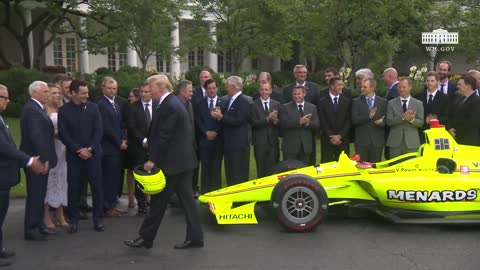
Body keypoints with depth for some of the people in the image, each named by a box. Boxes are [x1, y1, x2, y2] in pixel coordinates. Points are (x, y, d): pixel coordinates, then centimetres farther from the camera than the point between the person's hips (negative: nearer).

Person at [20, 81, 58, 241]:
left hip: (40, 159, 10)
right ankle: (30, 230, 6)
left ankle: (38, 225, 26)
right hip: (37, 160, -10)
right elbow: (36, 136, -24)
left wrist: (45, 158, 10)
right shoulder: (31, 109, -18)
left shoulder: (36, 108, 14)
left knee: (39, 194, 16)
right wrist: (44, 159, -22)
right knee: (35, 195, -2)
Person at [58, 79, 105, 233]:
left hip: (93, 154, 1)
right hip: (74, 155, -1)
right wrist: (79, 150, -12)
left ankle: (98, 219, 12)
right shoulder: (64, 110, 0)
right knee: (73, 188, 3)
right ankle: (73, 220, 14)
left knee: (97, 186, 2)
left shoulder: (93, 107, 2)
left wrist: (90, 148, -11)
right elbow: (63, 134, -5)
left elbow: (99, 131, 0)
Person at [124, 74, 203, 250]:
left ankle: (146, 238, 12)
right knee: (186, 199, 10)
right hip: (182, 159, 10)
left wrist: (153, 160, -17)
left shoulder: (168, 106, -18)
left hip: (172, 161, -10)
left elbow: (164, 136, -21)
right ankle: (194, 237, 15)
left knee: (159, 200, 1)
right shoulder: (173, 102, 13)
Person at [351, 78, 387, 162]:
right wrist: (368, 116, -19)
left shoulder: (383, 101, 7)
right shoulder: (356, 101, 3)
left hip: (377, 141, 1)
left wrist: (382, 122, -15)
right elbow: (354, 120, -6)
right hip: (361, 141, -1)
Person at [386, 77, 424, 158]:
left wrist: (412, 120, -18)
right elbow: (389, 121, -3)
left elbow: (421, 123, 4)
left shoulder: (418, 103, 9)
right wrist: (402, 117, -19)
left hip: (411, 142, 0)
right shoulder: (391, 103, 7)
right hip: (395, 142, 0)